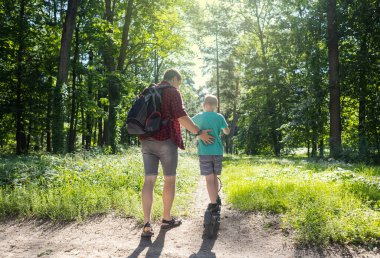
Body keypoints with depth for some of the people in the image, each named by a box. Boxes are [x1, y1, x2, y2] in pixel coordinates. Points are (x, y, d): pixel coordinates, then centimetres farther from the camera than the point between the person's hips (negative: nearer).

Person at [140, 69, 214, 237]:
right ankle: (167, 219, 19)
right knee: (169, 179, 8)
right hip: (166, 140, -6)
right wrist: (199, 132, -7)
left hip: (147, 141, 6)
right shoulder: (172, 92, -3)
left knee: (149, 180, 1)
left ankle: (147, 225, -5)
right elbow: (181, 116, -13)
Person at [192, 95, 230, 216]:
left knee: (209, 179, -2)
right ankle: (216, 199, 33)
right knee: (214, 177, 18)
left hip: (204, 152, -2)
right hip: (217, 151, 2)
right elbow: (227, 132, 14)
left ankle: (214, 205, -7)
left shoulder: (199, 116, 0)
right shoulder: (219, 117, 1)